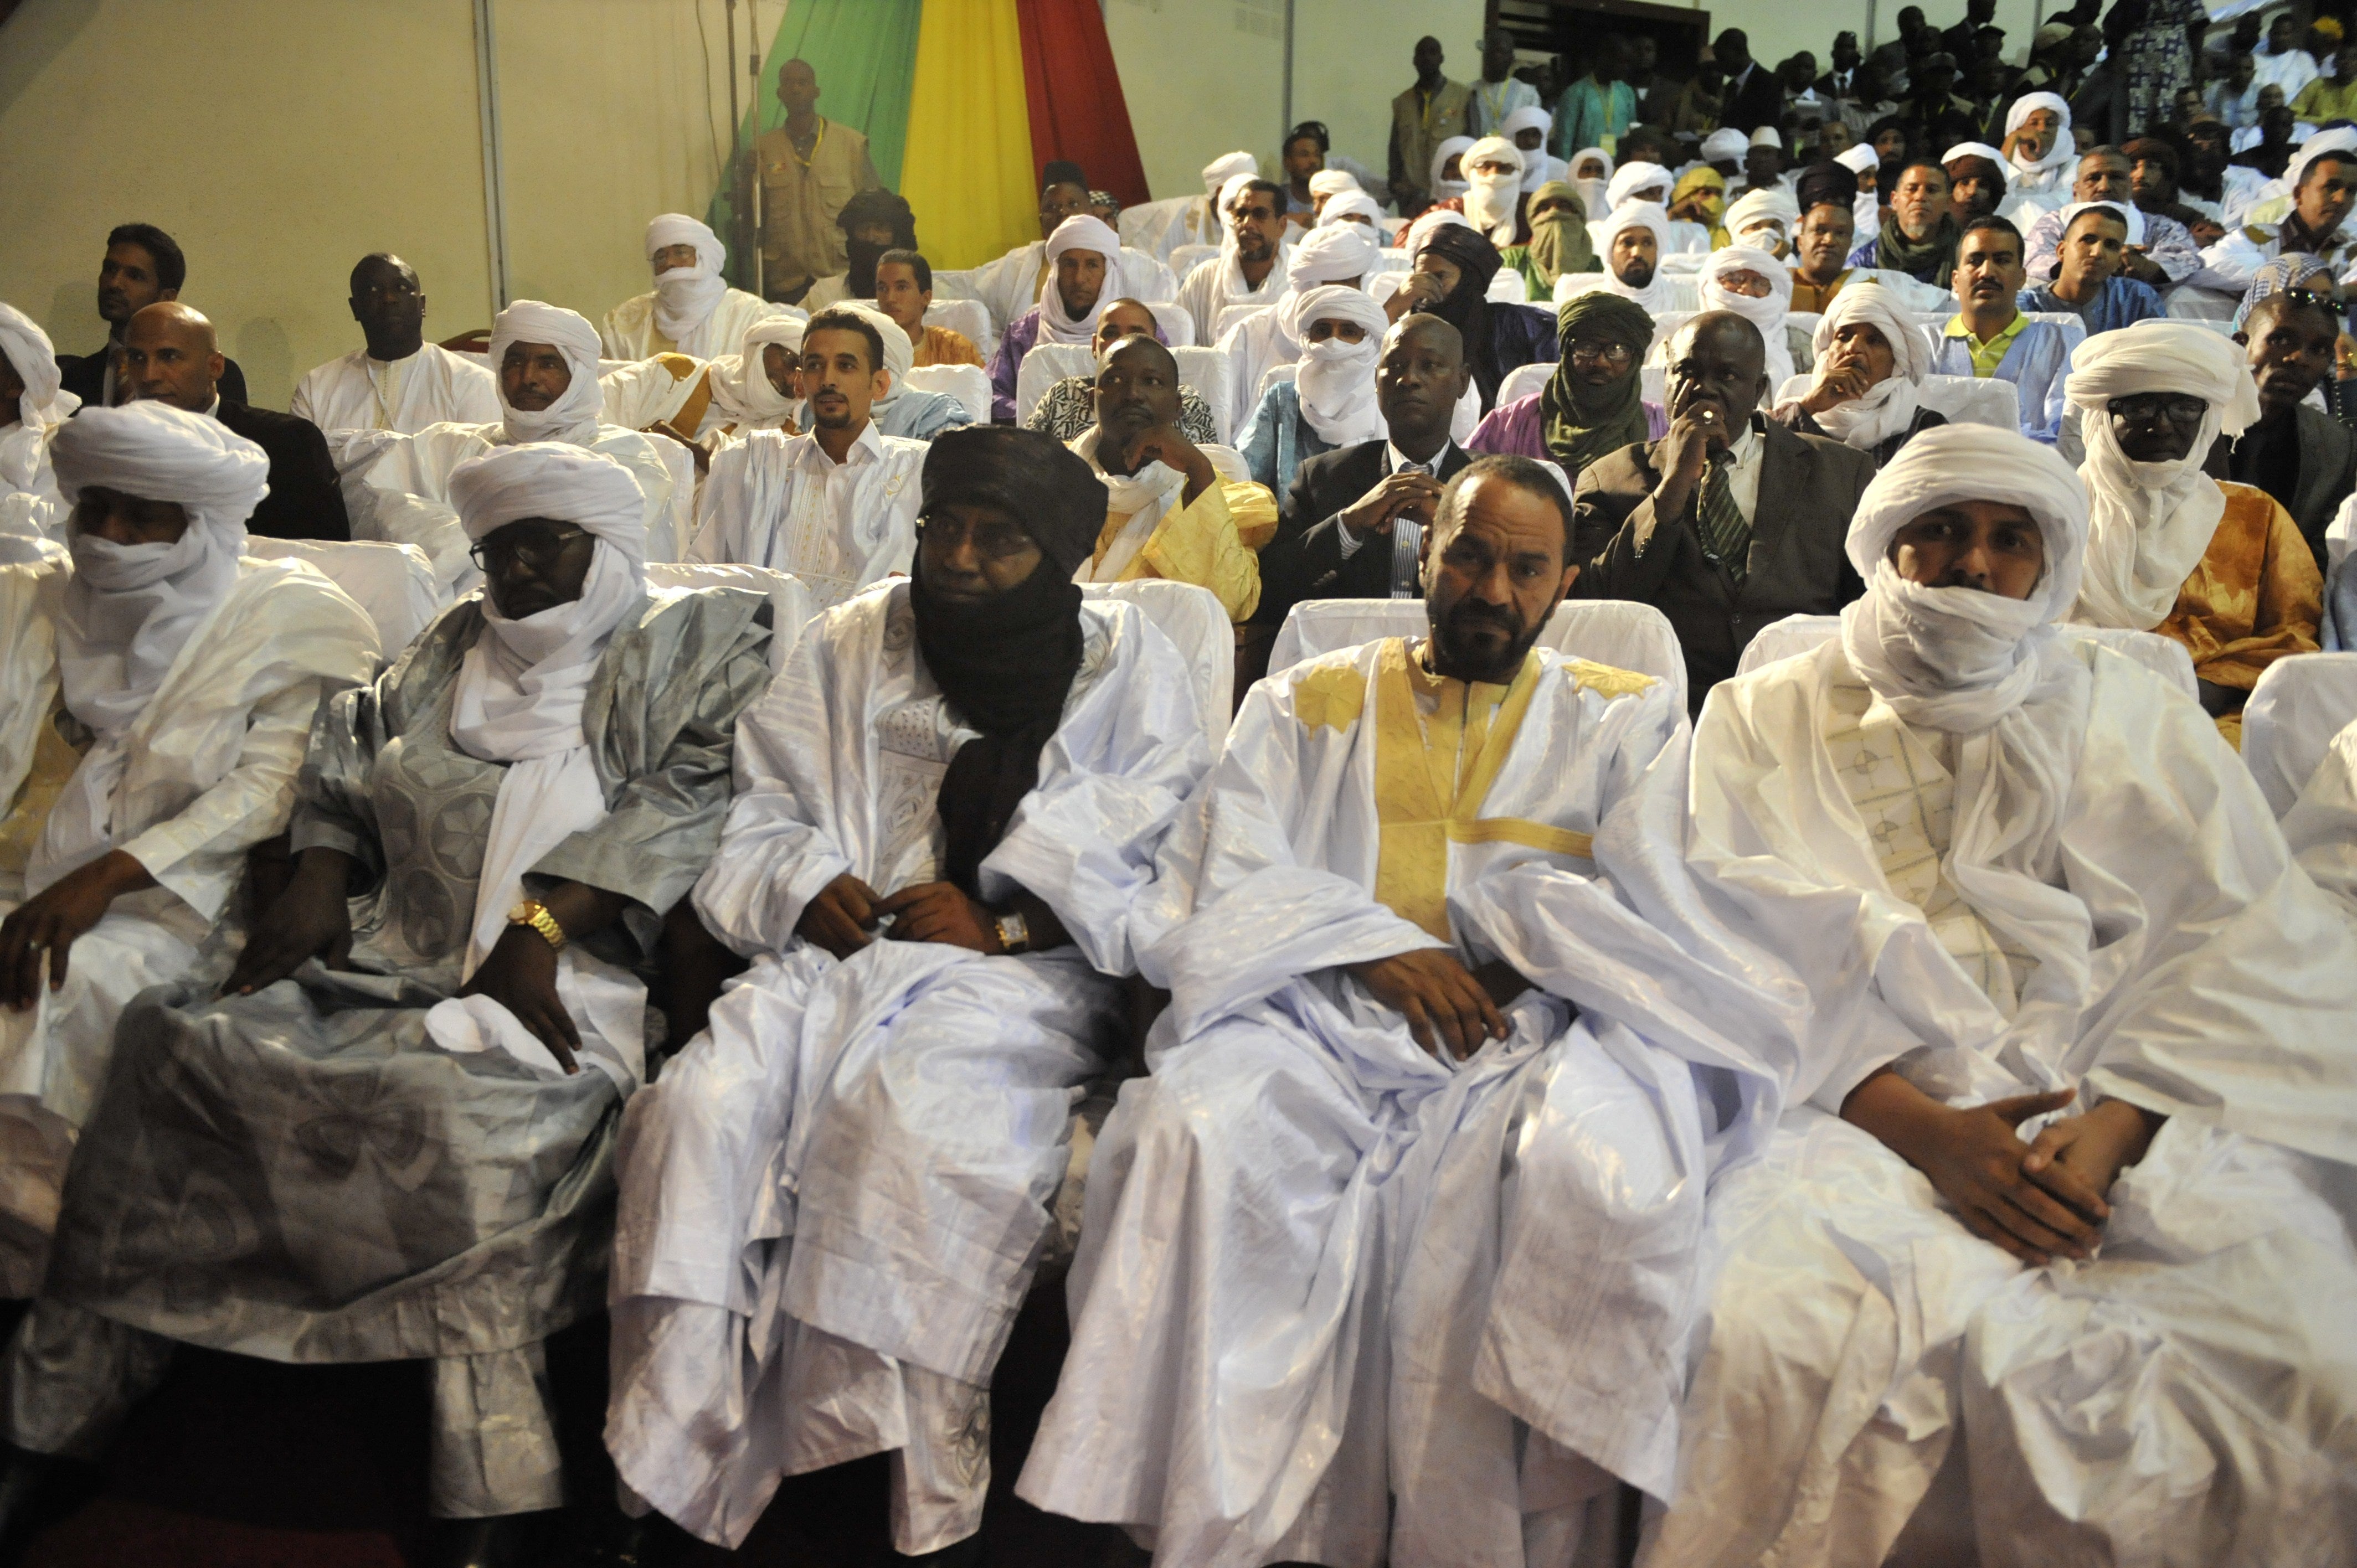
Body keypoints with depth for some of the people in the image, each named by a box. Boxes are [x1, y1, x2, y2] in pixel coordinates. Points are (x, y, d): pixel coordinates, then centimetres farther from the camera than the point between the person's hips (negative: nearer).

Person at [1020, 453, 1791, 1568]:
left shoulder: (1624, 717, 18)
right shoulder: (1307, 704, 19)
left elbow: (1662, 909, 5)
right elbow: (1224, 882, 6)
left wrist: (1505, 929, -5)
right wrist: (1381, 947, -8)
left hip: (1539, 1021, 0)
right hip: (1321, 1016, 1)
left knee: (1590, 1171, -34)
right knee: (1200, 1134, -31)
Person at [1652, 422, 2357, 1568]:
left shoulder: (2130, 722, 18)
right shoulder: (1767, 719, 14)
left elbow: (2262, 954, 6)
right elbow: (1737, 938, -2)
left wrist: (2114, 1128, -13)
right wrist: (1922, 1127, -16)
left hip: (2115, 1110, 2)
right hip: (1864, 1113, -2)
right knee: (1764, 1321, -30)